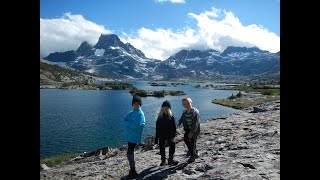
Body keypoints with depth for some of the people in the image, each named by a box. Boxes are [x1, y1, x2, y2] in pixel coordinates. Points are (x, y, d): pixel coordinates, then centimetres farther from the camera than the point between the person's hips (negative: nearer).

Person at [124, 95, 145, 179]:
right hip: (129, 136, 9)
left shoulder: (140, 114, -15)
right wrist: (131, 123, -14)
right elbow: (125, 120, 4)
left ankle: (133, 172, 4)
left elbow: (135, 125, -24)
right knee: (131, 153, 16)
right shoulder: (131, 112, 11)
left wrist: (128, 123, -9)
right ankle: (132, 170, 29)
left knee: (129, 154, -8)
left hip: (134, 137, -8)